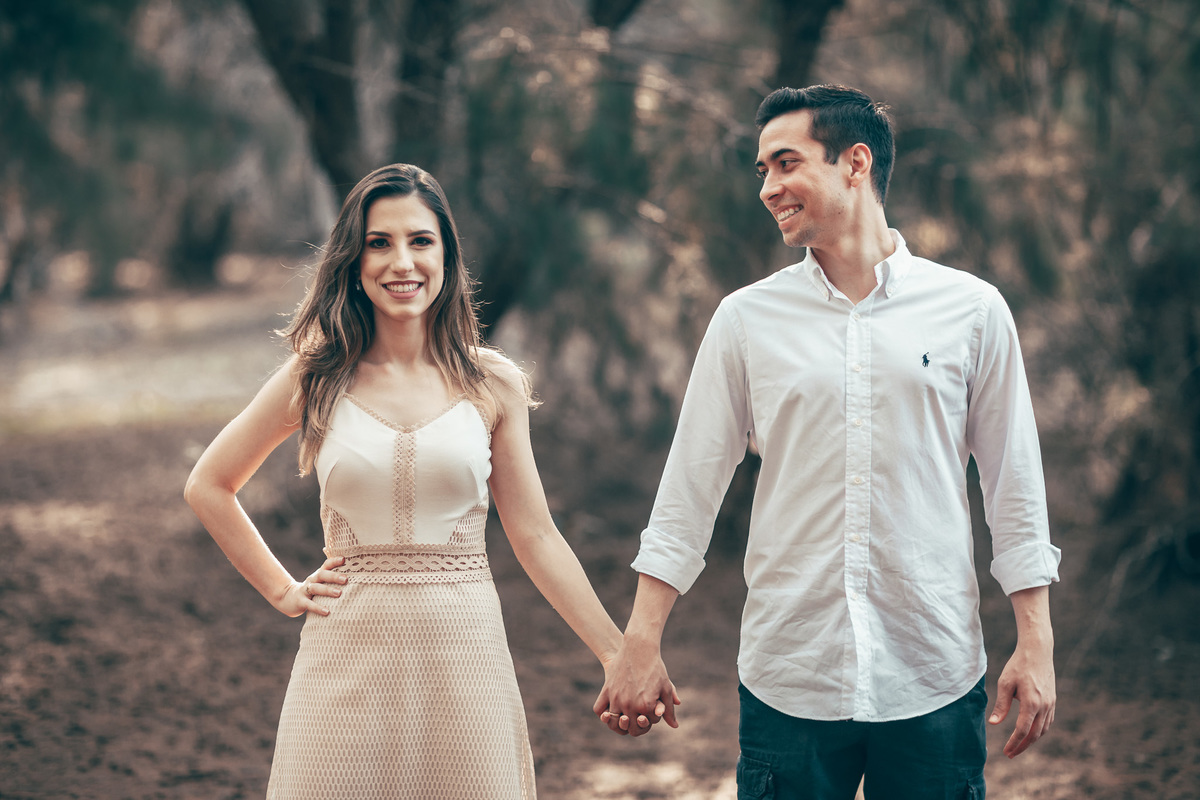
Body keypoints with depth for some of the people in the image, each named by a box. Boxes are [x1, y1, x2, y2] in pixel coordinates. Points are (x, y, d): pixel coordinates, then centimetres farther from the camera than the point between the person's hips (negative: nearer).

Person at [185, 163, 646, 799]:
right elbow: (207, 486, 13)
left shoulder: (492, 384, 2)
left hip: (463, 653, 0)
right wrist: (282, 591, 6)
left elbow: (536, 537, 5)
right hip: (348, 657, 0)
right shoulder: (318, 379, 1)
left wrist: (620, 656, 1)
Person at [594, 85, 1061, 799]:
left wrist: (1037, 645, 1)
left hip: (933, 681, 0)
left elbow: (1015, 486, 5)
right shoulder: (746, 319, 4)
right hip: (788, 680, 1)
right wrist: (642, 642, 2)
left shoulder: (971, 310, 2)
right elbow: (690, 490, 6)